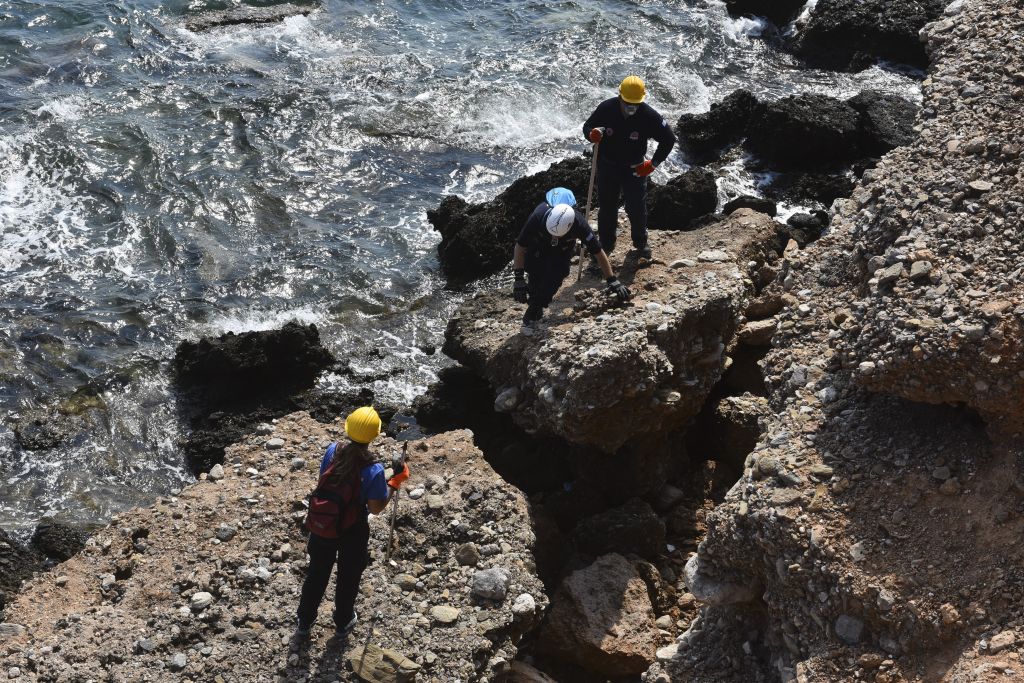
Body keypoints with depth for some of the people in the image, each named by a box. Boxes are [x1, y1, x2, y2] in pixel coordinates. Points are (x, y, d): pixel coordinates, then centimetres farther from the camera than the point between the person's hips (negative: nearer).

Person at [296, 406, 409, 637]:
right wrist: (395, 483, -9)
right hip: (352, 533, -3)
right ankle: (343, 622, 45)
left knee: (316, 574, 25)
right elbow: (376, 508, -17)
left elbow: (323, 480, 0)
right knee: (348, 578, 23)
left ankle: (304, 622, 43)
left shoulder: (333, 451, -17)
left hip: (321, 528, 3)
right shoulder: (373, 470, -28)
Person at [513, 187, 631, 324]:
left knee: (557, 273, -23)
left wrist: (613, 281, -25)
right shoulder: (538, 217, -42)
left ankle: (536, 307, -1)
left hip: (562, 250, 0)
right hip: (537, 245, 0)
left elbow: (598, 252, -27)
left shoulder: (579, 224, -39)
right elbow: (520, 247, -29)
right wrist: (519, 279, -31)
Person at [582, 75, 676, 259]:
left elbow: (669, 139, -9)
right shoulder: (606, 109, -19)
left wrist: (653, 163, -10)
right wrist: (592, 134, -29)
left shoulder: (649, 116, -22)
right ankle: (606, 245, 31)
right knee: (607, 208, 13)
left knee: (637, 209, 6)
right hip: (607, 166, 1)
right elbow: (587, 127, -4)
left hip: (634, 169, -1)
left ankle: (641, 244, 29)